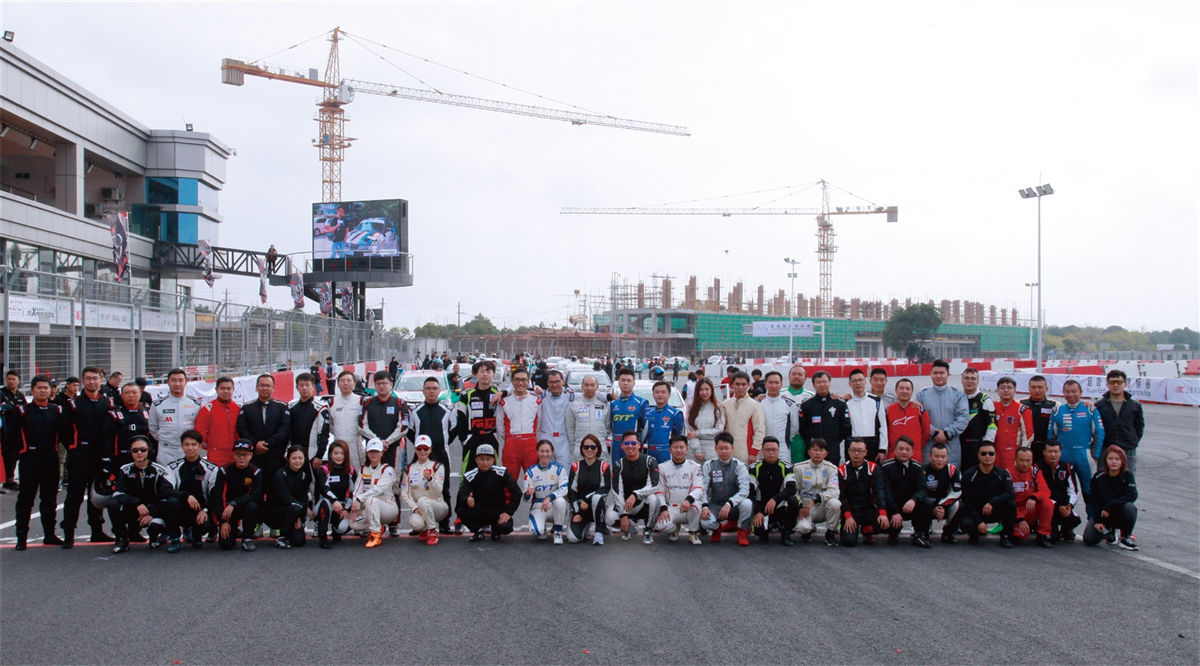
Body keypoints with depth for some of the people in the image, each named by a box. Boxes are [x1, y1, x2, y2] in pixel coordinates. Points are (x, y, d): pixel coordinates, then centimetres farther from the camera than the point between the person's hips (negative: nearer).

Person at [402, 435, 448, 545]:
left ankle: (432, 532, -16)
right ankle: (423, 530, 6)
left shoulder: (437, 466, -2)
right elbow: (404, 493, 1)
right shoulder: (409, 469, 8)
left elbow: (438, 492, -12)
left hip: (438, 506, -2)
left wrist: (430, 478, -31)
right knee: (415, 523, -33)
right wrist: (415, 508, -14)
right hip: (416, 507, 2)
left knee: (423, 500, -36)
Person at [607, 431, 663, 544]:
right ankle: (629, 527, 10)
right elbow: (617, 492, -12)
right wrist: (623, 515, -23)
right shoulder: (619, 465, -3)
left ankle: (647, 530, -9)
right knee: (611, 518, -28)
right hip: (624, 504, 2)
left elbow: (653, 486, -22)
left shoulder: (650, 461, -9)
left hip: (644, 504, -2)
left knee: (652, 497, -35)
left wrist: (635, 495, -38)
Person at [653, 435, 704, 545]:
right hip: (670, 509, 1)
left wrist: (688, 499, -29)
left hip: (688, 510, 0)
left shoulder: (694, 466, 4)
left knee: (696, 503, -36)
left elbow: (699, 488, -7)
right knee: (660, 525, -31)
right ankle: (674, 528, 10)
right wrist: (663, 509, -14)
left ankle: (693, 533, -6)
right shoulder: (662, 467, 7)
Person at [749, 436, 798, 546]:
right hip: (761, 507, -1)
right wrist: (757, 512, -20)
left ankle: (786, 533, -8)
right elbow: (750, 493, -6)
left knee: (793, 501, -31)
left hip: (780, 508, 1)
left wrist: (774, 499, -32)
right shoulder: (755, 468, -2)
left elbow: (792, 489, -16)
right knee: (759, 529, -30)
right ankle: (765, 531, 12)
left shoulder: (786, 467, -2)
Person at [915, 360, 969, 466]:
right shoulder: (922, 394, 9)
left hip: (952, 447, 0)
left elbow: (963, 418, -3)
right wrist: (934, 433, -13)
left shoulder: (958, 395, 8)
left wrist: (947, 433, -13)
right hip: (928, 446, 0)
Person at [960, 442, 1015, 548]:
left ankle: (1005, 537, -7)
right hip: (975, 512, -2)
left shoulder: (1003, 473, -3)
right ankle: (974, 534, 6)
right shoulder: (969, 474, -8)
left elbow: (1010, 494, -19)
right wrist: (979, 522, -19)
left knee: (1011, 504, -26)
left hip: (995, 512, 2)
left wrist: (992, 503, -35)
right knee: (966, 523, -34)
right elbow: (966, 501, -11)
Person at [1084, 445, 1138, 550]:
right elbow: (1094, 500, -3)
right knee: (1089, 539, -18)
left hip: (1120, 514, -1)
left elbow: (1132, 495, -24)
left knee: (1129, 507, -36)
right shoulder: (1098, 477, -7)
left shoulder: (1127, 475, -10)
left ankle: (1126, 538, -11)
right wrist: (1098, 521, -12)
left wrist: (1110, 505, -29)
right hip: (1102, 513, 1)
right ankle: (1108, 531, 17)